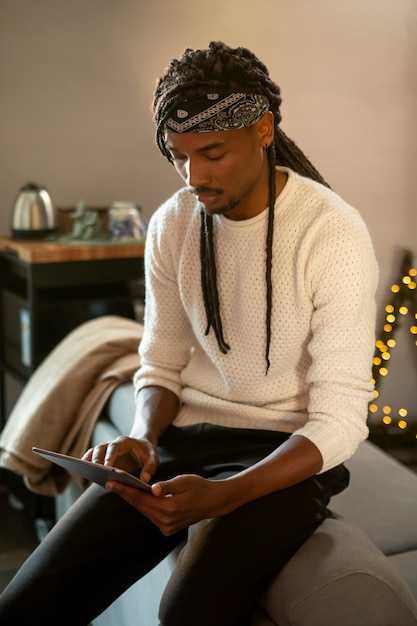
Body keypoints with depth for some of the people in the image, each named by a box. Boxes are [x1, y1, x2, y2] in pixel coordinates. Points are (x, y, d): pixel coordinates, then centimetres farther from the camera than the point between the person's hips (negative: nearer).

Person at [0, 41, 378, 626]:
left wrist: (220, 496, -28)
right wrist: (144, 437, -13)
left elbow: (341, 417, -16)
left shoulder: (333, 233, -15)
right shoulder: (172, 224, 1)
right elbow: (162, 365, 9)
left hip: (288, 451, -4)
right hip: (183, 440, 4)